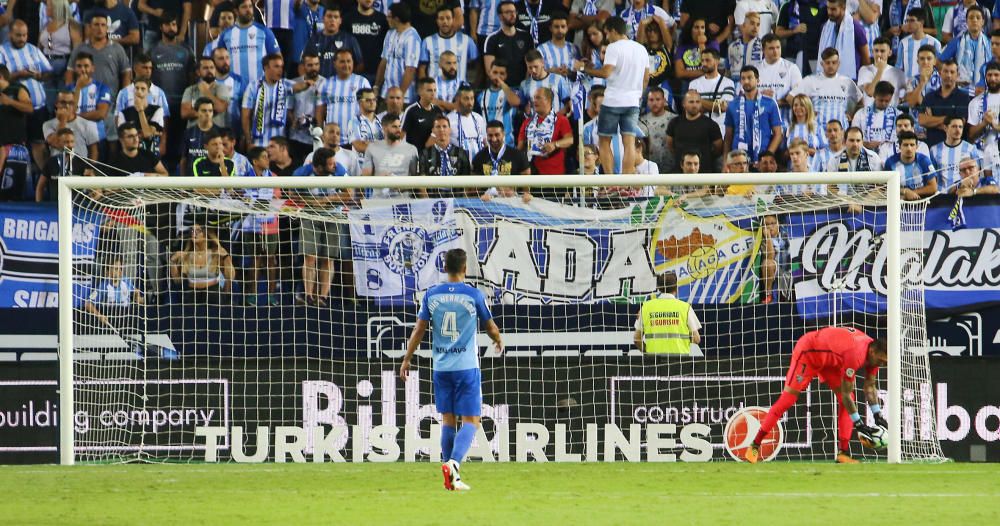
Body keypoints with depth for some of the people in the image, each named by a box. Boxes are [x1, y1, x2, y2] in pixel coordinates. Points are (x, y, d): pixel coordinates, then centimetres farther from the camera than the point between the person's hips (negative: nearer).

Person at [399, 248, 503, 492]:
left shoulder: (432, 295, 2)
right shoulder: (474, 295, -6)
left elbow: (418, 330, 5)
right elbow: (491, 328, 6)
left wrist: (407, 360, 14)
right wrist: (499, 342, 28)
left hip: (441, 368, 4)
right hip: (467, 367, -4)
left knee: (448, 421, 12)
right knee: (471, 421, -1)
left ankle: (452, 479, 13)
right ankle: (453, 463, -24)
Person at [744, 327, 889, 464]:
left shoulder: (873, 352, -13)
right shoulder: (855, 354, -38)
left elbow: (870, 387, 3)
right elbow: (846, 394, -31)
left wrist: (878, 416, -3)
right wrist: (859, 424, -26)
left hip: (829, 359, 8)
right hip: (808, 351, -8)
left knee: (847, 401, -5)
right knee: (787, 399, -10)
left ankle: (843, 453, -5)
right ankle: (754, 447, -3)